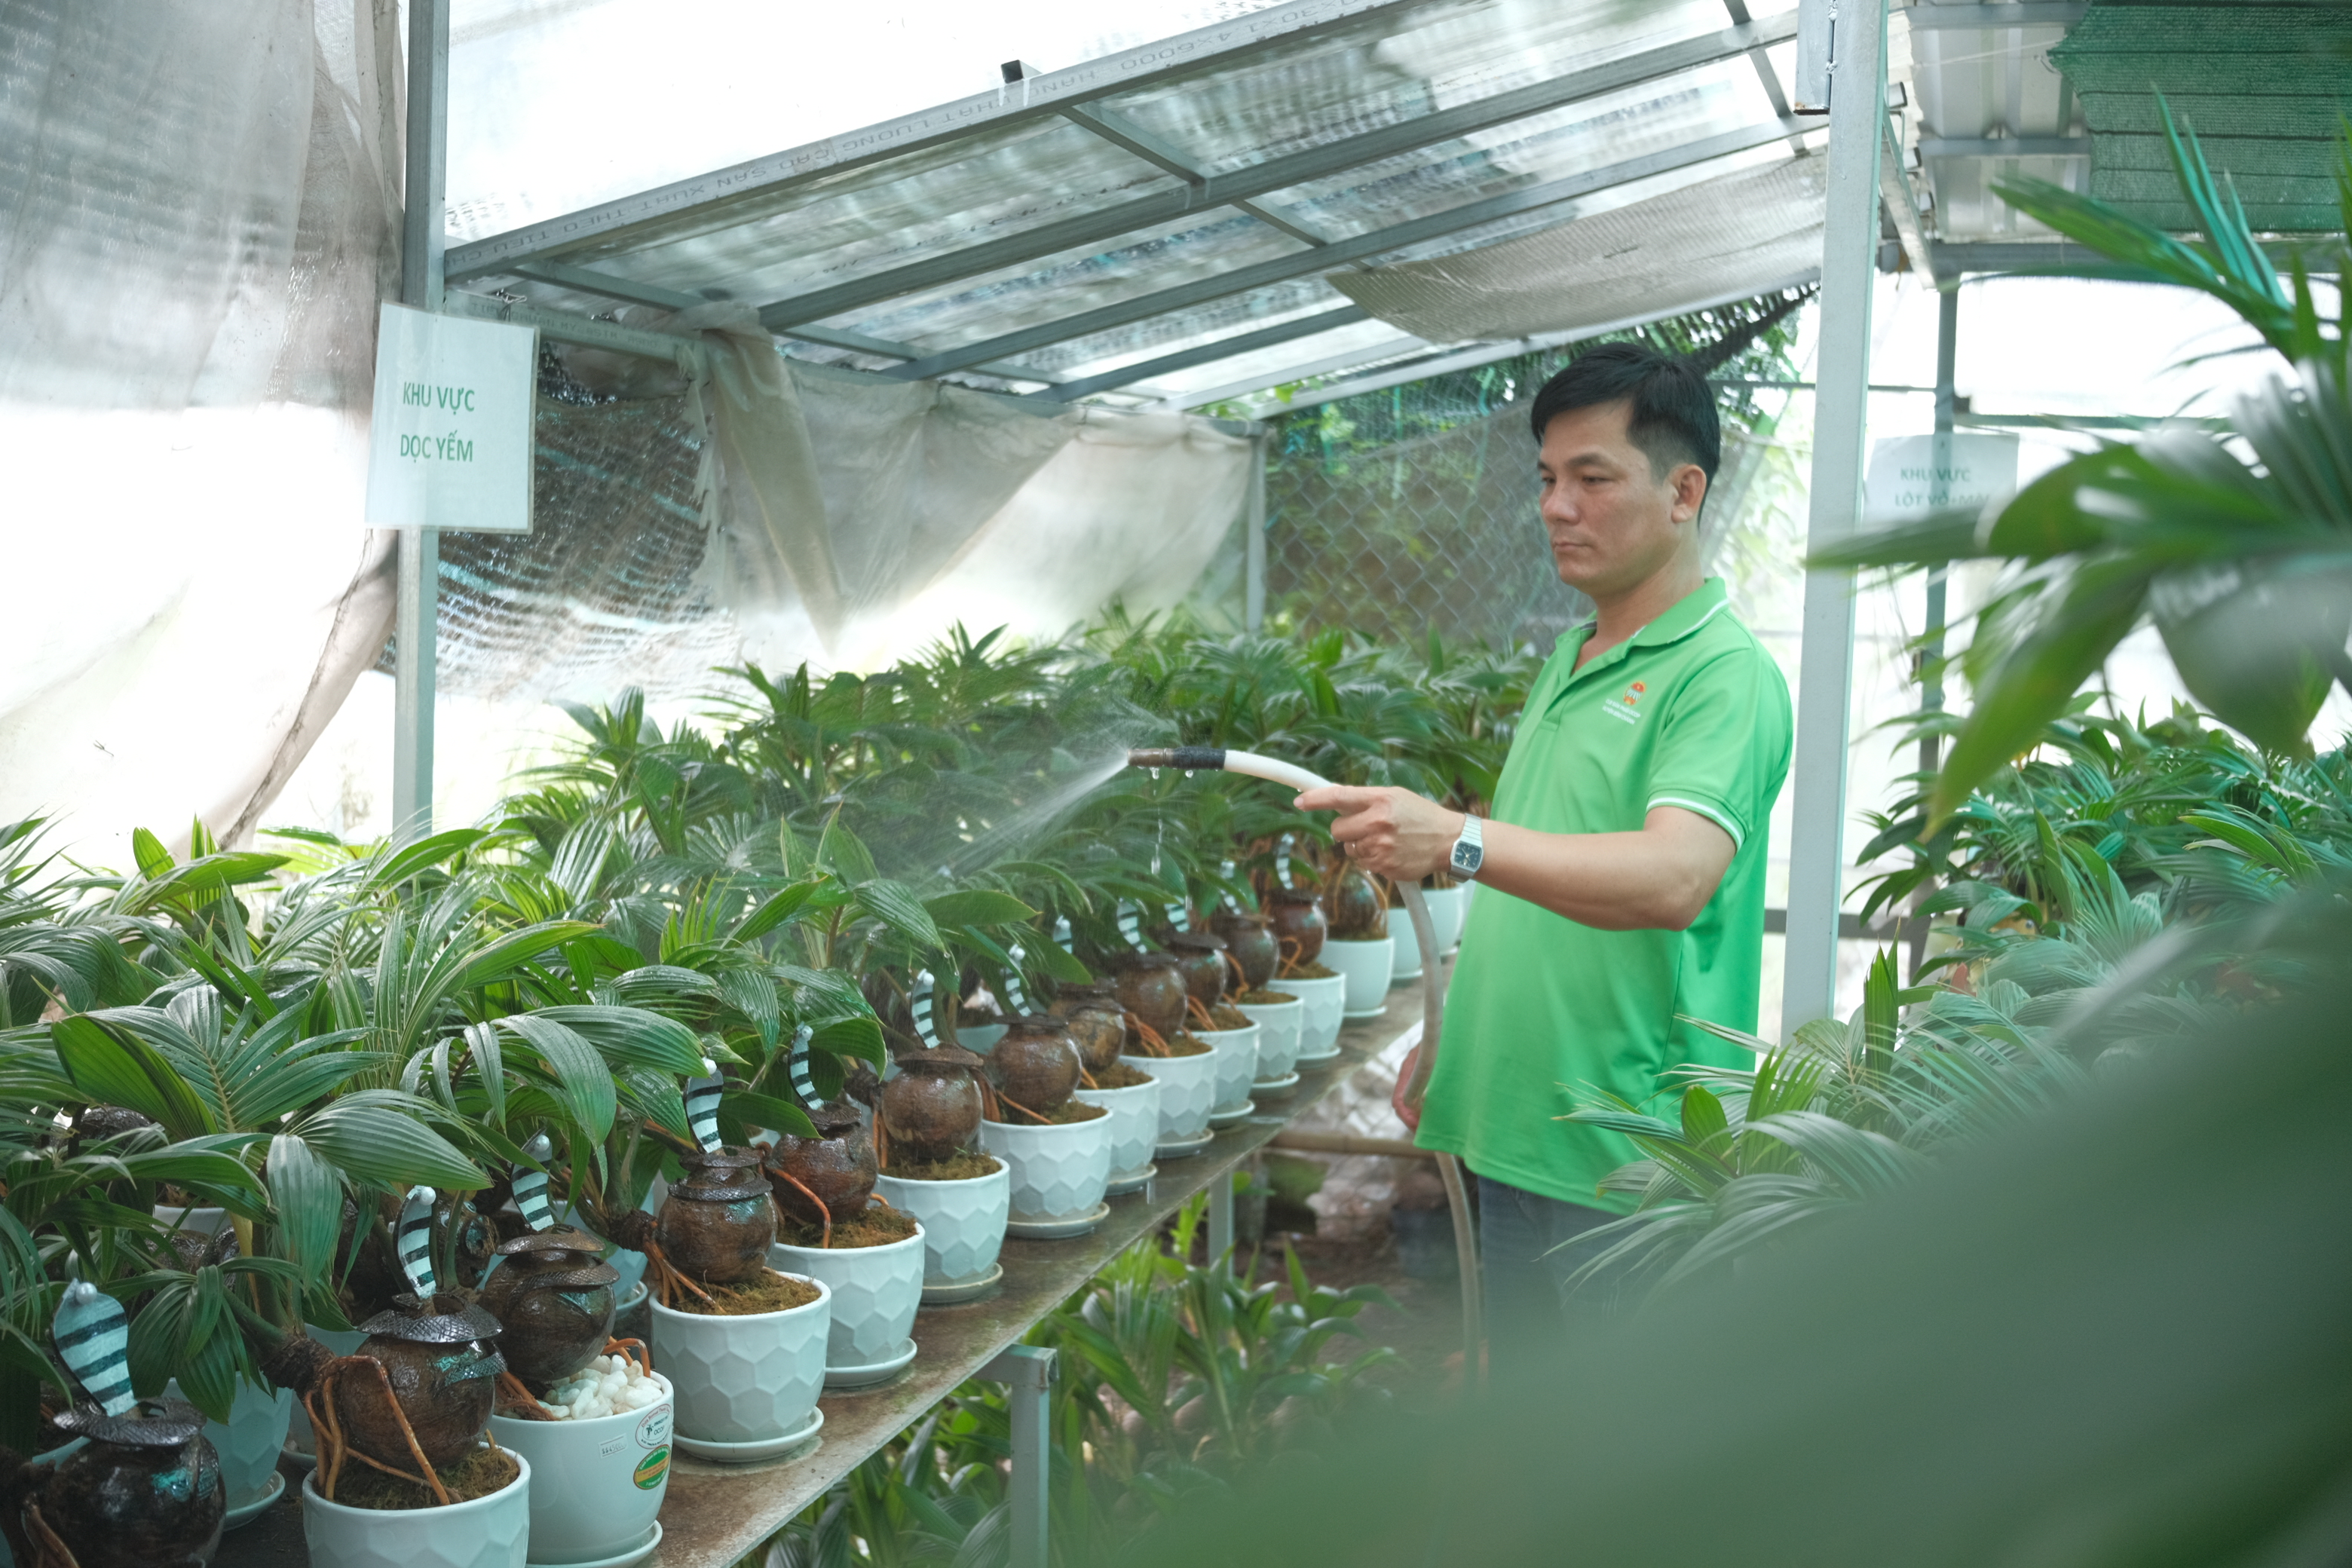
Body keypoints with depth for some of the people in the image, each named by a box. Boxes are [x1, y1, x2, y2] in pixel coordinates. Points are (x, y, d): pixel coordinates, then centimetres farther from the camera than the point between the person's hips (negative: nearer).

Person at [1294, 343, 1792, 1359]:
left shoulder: (1725, 675, -14)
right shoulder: (1568, 661, 15)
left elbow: (1673, 877, -31)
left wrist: (1458, 841, -41)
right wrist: (1447, 1045, 16)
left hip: (1628, 1161, -8)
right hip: (1512, 1136, 8)